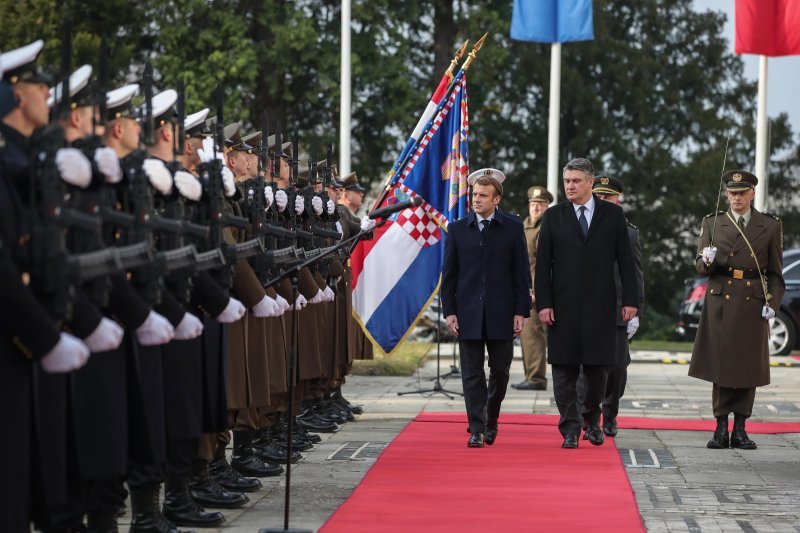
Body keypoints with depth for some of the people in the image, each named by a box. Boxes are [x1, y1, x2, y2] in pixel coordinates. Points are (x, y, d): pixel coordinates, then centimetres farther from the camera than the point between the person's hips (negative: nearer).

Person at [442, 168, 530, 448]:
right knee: (472, 374, -1)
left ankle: (491, 420, 27)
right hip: (468, 314, 0)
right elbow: (449, 274, 6)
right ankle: (477, 429, 1)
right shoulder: (458, 229, 5)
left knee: (500, 370, 6)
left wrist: (521, 311, -4)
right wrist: (449, 311, -1)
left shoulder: (513, 227, 2)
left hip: (501, 314, 0)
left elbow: (521, 272, 2)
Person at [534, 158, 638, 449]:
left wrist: (630, 300, -1)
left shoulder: (613, 214, 5)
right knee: (564, 368, -1)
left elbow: (625, 259, 5)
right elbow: (543, 264, 3)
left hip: (600, 305, 0)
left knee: (598, 367, 5)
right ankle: (570, 428, 4)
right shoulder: (553, 217, 5)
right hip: (563, 305, 0)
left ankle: (592, 420, 25)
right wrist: (543, 303, -5)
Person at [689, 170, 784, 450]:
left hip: (753, 305, 0)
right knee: (720, 366, 0)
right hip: (720, 303, 0)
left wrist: (772, 303, -5)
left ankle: (740, 429, 8)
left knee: (748, 367, 1)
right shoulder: (712, 223, 8)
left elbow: (775, 272, 7)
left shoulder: (770, 226, 6)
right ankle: (721, 428, 5)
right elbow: (700, 268, 4)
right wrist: (707, 261, -18)